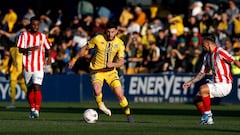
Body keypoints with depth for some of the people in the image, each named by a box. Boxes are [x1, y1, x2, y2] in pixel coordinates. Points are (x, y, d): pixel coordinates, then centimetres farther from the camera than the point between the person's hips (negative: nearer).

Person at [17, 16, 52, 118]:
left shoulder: (42, 36, 5)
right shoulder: (24, 35, 2)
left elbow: (48, 49, 16)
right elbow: (20, 50, -5)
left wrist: (49, 58, -2)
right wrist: (30, 49, -24)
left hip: (39, 67, -1)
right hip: (27, 66, 1)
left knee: (37, 87, -16)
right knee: (30, 88, 11)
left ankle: (37, 110, -22)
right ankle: (32, 109, 25)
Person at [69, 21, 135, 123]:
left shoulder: (119, 43, -8)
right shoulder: (98, 39, -12)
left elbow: (121, 62, -13)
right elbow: (85, 48, 3)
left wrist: (113, 64, -34)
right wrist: (74, 59, 8)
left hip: (110, 71, 1)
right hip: (96, 70, -1)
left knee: (119, 94, -10)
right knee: (97, 91, -28)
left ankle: (128, 115, 10)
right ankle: (101, 105, 5)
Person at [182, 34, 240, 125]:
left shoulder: (220, 52, -14)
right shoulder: (207, 56, 13)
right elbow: (202, 73, 21)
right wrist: (190, 82, 16)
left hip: (224, 85, -9)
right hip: (215, 83, 9)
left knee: (202, 89, -28)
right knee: (197, 99, 5)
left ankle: (208, 113, -14)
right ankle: (208, 119, 14)